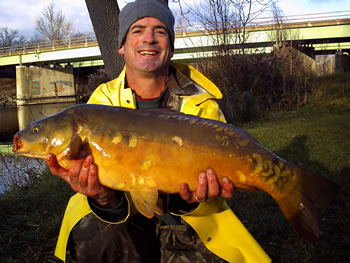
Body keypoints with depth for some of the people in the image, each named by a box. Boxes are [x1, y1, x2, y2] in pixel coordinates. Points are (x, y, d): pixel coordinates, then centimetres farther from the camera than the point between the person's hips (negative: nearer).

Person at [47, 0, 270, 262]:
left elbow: (215, 173, -12)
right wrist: (106, 199, -38)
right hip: (127, 218, 0)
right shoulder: (103, 101, -7)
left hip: (186, 220, 0)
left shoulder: (200, 103, -9)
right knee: (95, 232, -28)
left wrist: (193, 198, -35)